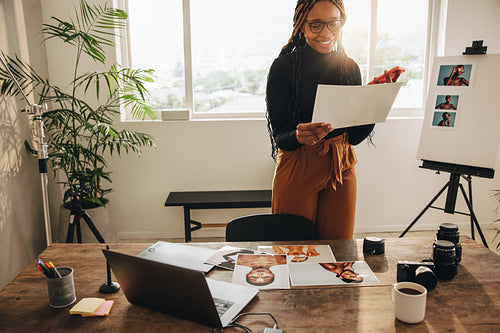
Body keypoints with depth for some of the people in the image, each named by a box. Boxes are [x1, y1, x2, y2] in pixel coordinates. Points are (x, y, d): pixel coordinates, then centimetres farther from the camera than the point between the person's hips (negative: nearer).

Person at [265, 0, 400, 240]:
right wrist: (299, 137, -31)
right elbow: (278, 136, -10)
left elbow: (355, 136, 4)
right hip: (297, 170, -4)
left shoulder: (350, 68, 5)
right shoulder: (284, 67, -8)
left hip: (341, 169, 4)